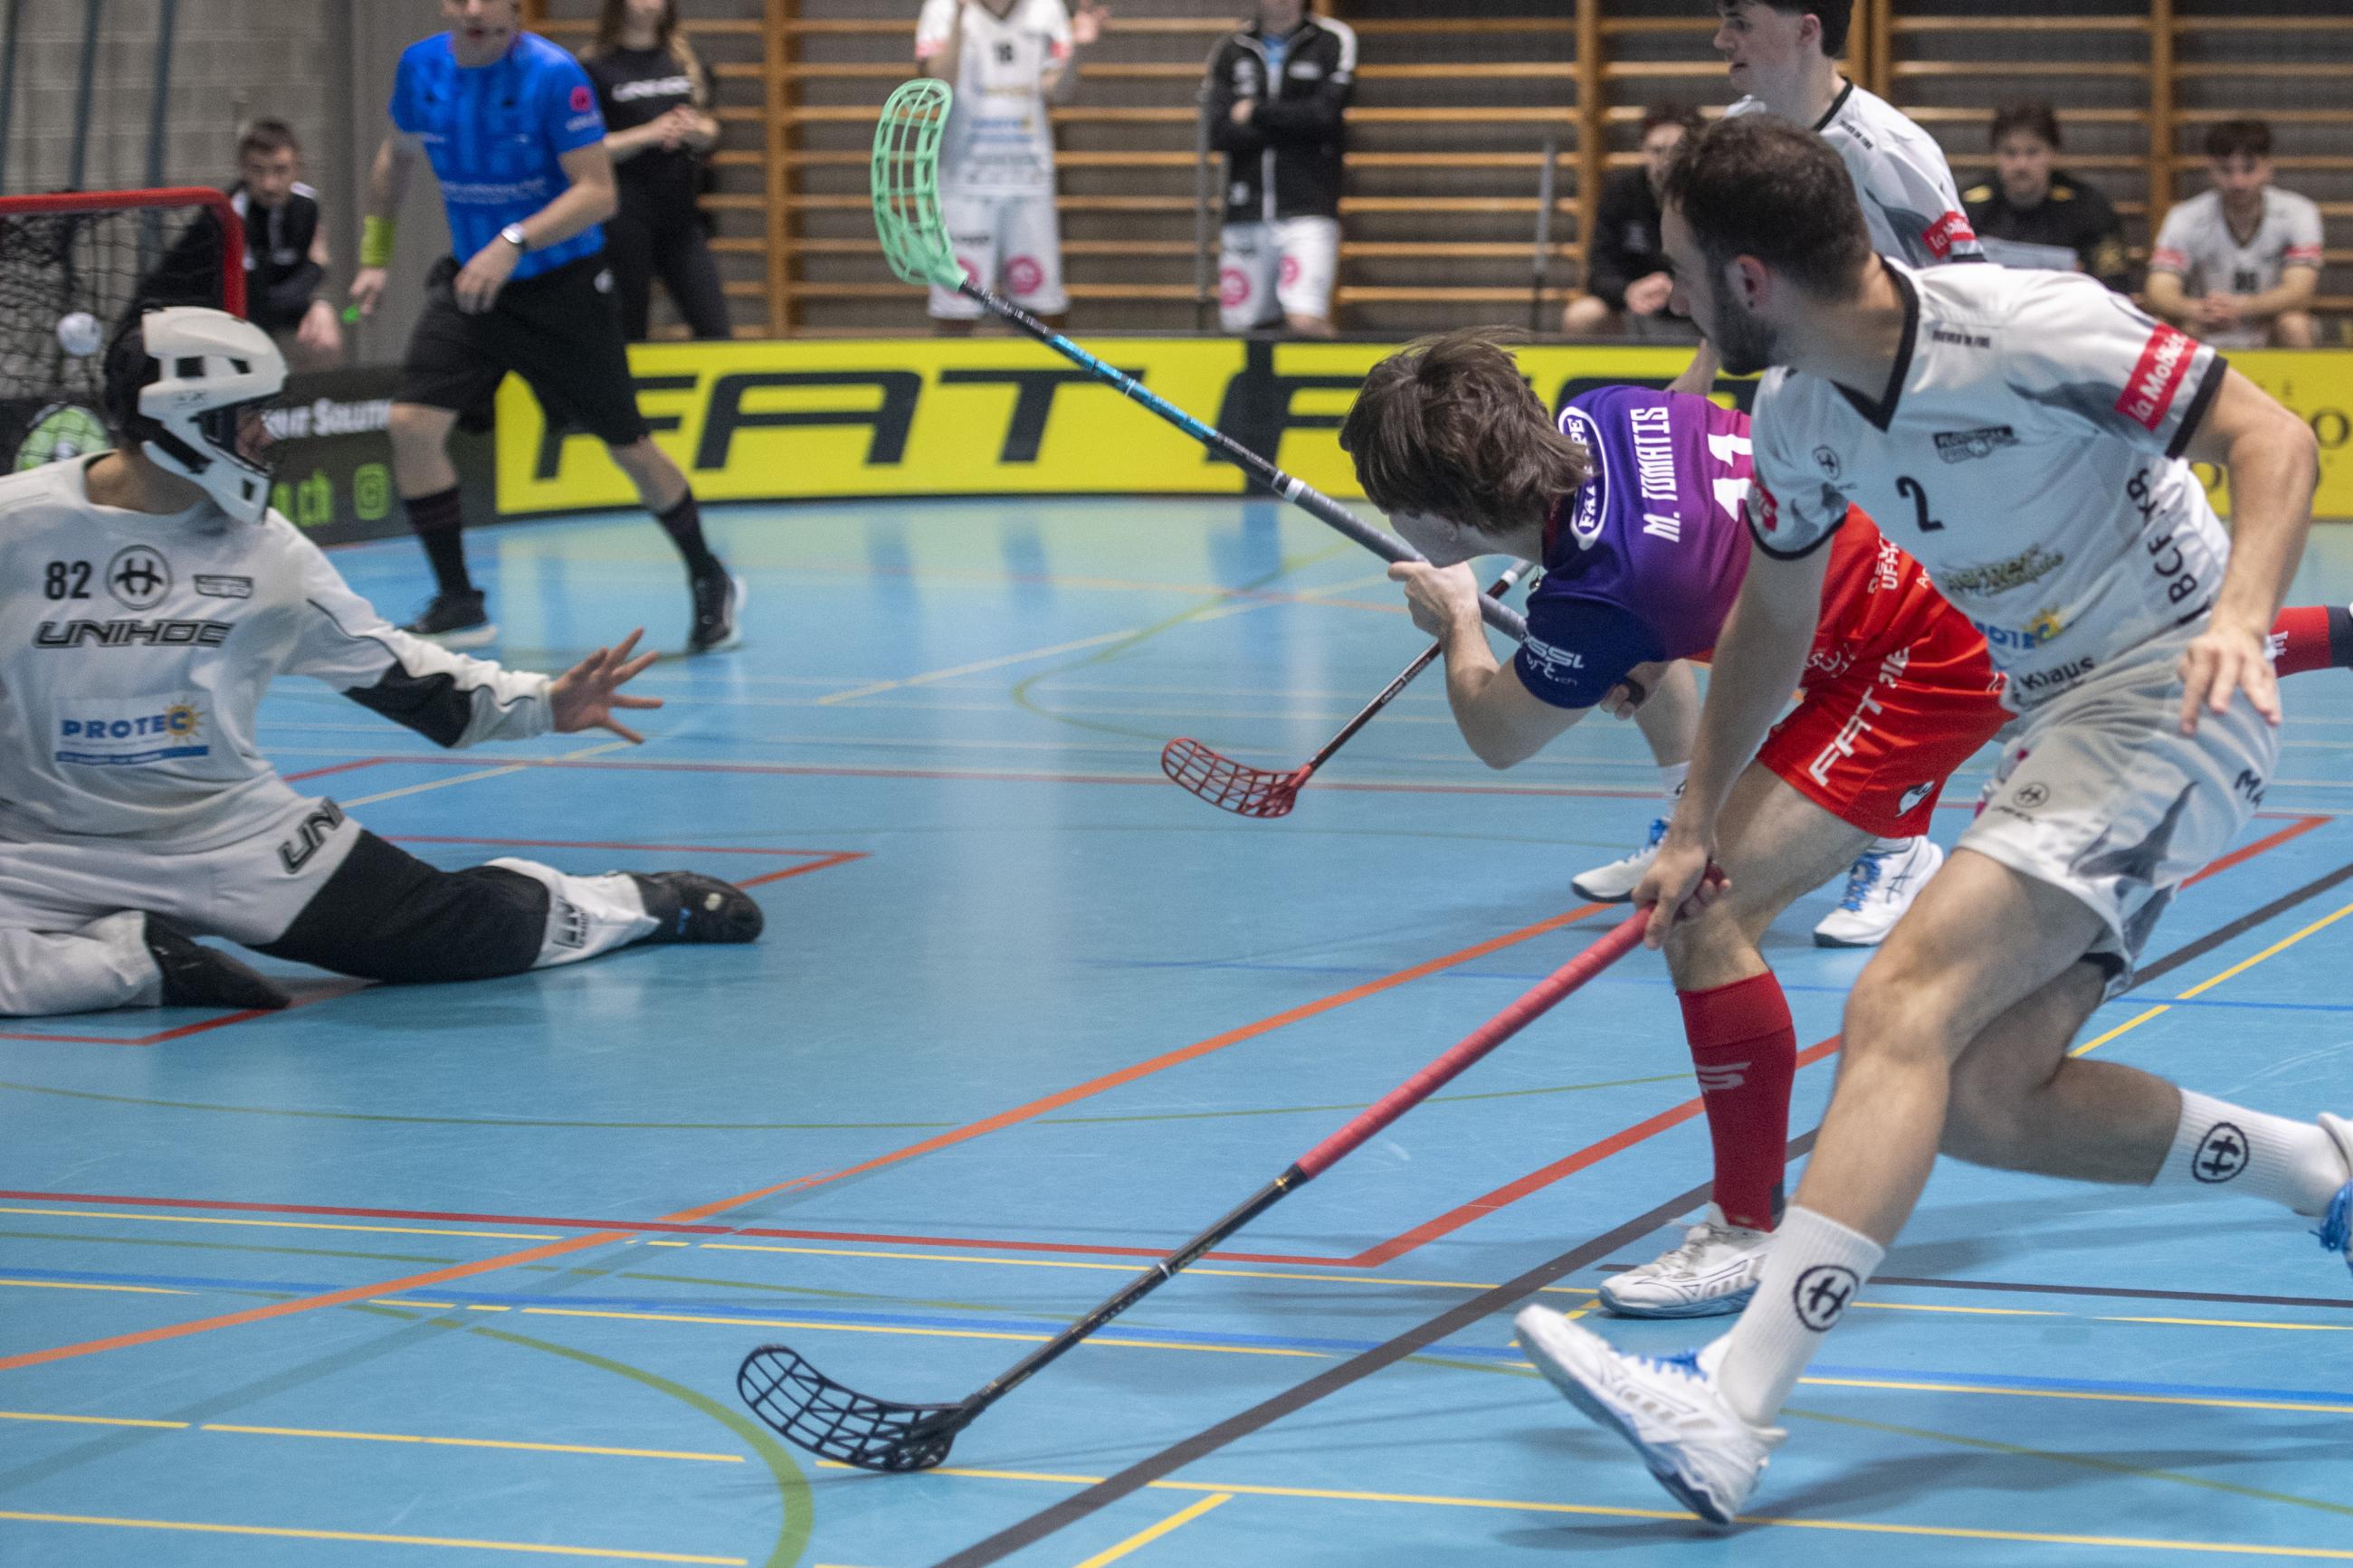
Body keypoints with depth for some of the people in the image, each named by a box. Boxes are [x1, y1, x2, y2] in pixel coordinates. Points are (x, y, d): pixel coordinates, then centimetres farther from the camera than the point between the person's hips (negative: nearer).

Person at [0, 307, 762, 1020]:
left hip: (236, 832, 2)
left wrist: (538, 703, 3)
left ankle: (635, 903, 19)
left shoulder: (262, 546, 3)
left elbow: (386, 666, 11)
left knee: (450, 928, -7)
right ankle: (146, 961, -12)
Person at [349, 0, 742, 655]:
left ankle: (710, 583, 28)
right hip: (470, 281, 4)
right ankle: (458, 605, -2)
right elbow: (397, 156, 17)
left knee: (626, 444, 6)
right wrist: (374, 257, 16)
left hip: (563, 286, -4)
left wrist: (516, 242, -34)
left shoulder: (555, 75, -19)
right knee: (412, 423, -14)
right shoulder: (422, 67, -3)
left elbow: (597, 192, -22)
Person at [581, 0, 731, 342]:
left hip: (680, 213, 5)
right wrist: (648, 134, -19)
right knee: (627, 333, -1)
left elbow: (709, 133, 15)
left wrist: (695, 130, -8)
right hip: (626, 220, -5)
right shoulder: (596, 66, -4)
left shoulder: (683, 57, 11)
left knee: (715, 331, 0)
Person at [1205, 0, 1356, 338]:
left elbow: (1324, 114, -11)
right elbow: (1219, 132, -3)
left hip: (1308, 207, -4)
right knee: (1241, 324, 1)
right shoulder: (1230, 53, 10)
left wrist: (1256, 113, -4)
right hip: (1245, 212, 4)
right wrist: (1294, 126, -8)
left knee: (1305, 320, -18)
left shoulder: (1333, 41, 3)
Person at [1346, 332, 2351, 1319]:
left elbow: (1497, 738, -9)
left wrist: (1458, 620, 10)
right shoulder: (1597, 415, -10)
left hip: (1914, 663, -9)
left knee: (1703, 914, -14)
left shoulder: (1597, 599, -29)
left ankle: (1747, 1234, -4)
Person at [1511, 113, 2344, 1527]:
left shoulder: (2026, 327, -21)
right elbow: (1774, 618, 18)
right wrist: (1698, 823, 20)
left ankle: (1728, 1412, -30)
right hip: (2061, 722, 9)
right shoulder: (1799, 417, 2)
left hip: (2174, 696, -9)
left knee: (1908, 1002, -22)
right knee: (1987, 1099, -1)